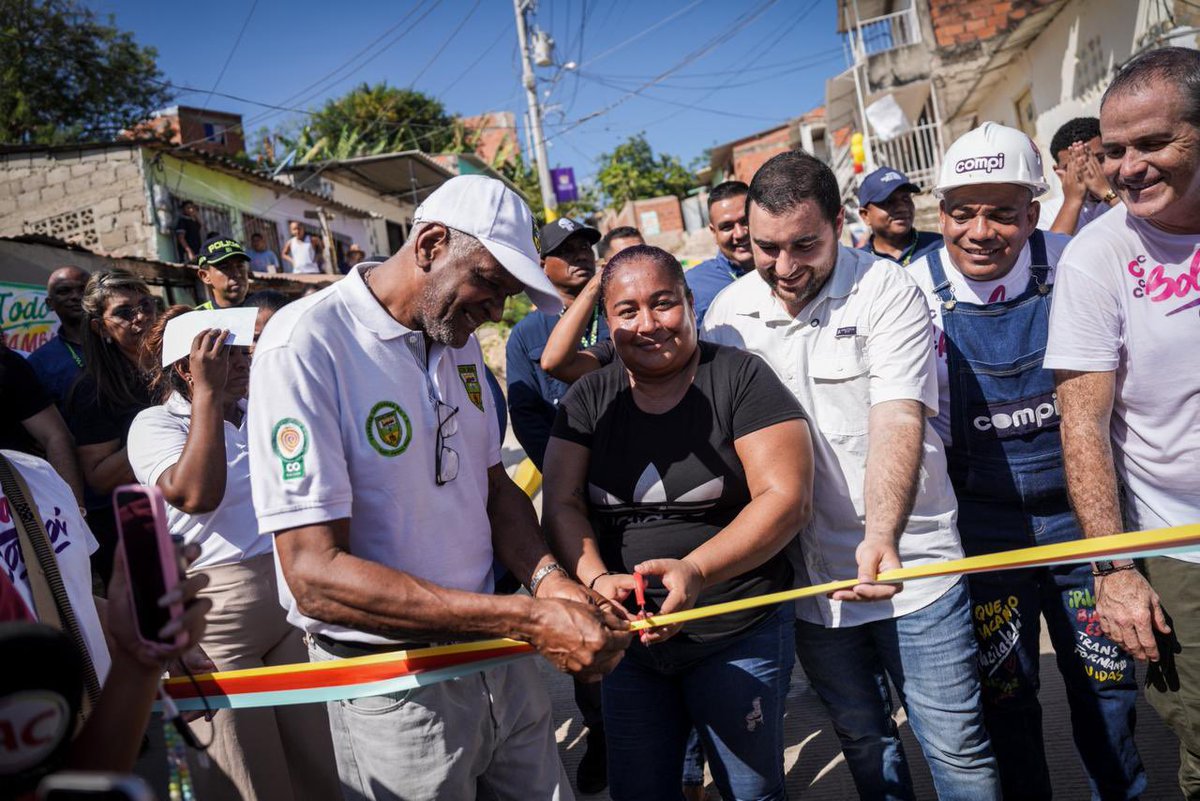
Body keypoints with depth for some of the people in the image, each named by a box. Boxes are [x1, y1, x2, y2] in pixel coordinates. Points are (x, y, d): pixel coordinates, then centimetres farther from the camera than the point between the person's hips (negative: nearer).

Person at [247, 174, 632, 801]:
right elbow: (316, 574, -25)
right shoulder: (305, 344, -19)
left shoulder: (460, 341, 6)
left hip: (498, 658, 7)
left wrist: (547, 579, -10)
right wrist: (529, 619, -29)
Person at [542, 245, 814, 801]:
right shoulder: (588, 399, 2)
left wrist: (695, 570, -30)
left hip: (737, 635, -3)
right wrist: (596, 578, -24)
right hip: (629, 635, 4)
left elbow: (787, 498, -17)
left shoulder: (740, 377, -10)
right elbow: (561, 503, -4)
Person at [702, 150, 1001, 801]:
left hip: (909, 561, -3)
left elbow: (897, 421, -23)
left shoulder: (886, 291, -12)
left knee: (956, 747, 6)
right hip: (806, 572, 4)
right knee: (861, 739, 19)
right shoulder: (728, 312, 1)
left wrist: (881, 537, -39)